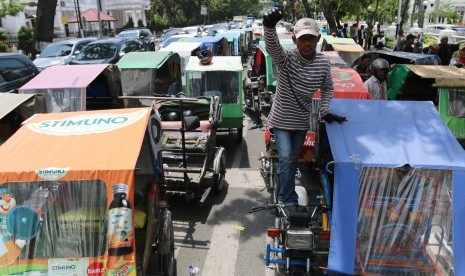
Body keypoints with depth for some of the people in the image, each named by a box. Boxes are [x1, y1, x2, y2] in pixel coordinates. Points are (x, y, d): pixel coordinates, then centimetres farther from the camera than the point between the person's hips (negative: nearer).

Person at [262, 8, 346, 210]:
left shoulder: (324, 63, -11)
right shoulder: (286, 57, -22)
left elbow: (328, 88, 8)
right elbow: (272, 47, -45)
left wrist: (325, 111, -1)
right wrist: (269, 26, -65)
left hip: (302, 120, 4)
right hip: (281, 119, -4)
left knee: (294, 158, 17)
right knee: (286, 158, -11)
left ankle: (285, 193, 40)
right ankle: (289, 201, 4)